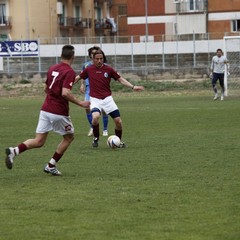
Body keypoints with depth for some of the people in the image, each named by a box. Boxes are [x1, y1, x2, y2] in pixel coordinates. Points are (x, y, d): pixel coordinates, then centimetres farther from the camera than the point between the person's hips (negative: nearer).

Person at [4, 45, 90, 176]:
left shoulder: (52, 68, 11)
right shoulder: (69, 72, -13)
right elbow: (65, 93, -24)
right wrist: (80, 103, -16)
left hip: (45, 109, 6)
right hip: (59, 112, -6)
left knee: (38, 141, 7)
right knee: (69, 137, 18)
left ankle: (14, 150, -16)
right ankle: (51, 165, 15)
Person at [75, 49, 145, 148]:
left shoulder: (108, 69, -1)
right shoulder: (89, 69, -1)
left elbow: (120, 79, 4)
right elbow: (78, 78, 12)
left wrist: (133, 87, -4)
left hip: (107, 99, 2)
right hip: (95, 99, -2)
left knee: (118, 121, -5)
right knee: (95, 117, -30)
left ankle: (119, 141, 23)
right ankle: (96, 139, -5)